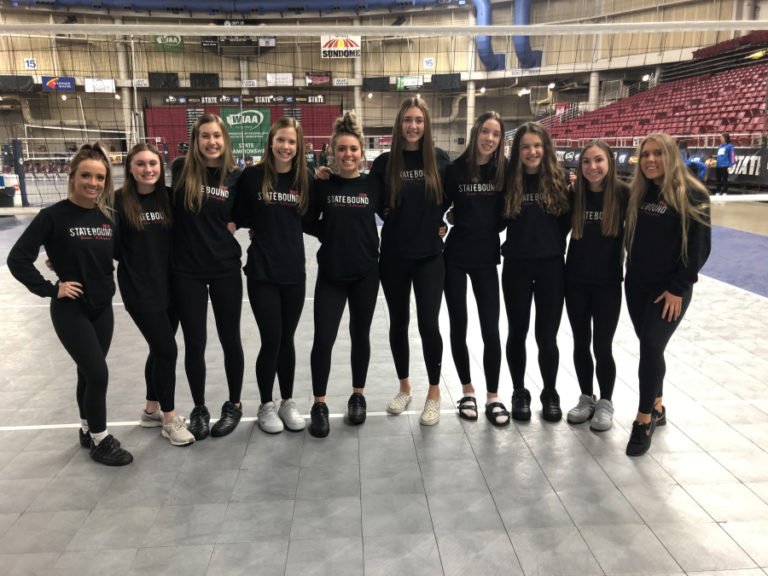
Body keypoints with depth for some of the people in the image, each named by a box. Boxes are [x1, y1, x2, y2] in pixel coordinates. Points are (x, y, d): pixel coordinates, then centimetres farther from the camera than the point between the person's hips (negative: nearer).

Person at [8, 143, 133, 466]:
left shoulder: (108, 216, 2)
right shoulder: (54, 216, -14)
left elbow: (120, 255, 15)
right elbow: (18, 259, -13)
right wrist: (51, 290, -15)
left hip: (102, 308, 5)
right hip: (70, 311, -5)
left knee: (89, 373, 16)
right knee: (98, 375, -7)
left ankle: (88, 429, 35)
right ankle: (100, 440, 12)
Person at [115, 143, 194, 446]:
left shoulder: (169, 197, 3)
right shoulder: (118, 201, -8)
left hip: (169, 285, 5)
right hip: (140, 290, -4)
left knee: (160, 350, 15)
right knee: (167, 350, -4)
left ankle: (152, 410, 34)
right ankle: (169, 419, 13)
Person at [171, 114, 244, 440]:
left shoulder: (236, 176, -3)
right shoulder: (180, 170, -2)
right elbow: (172, 211, 12)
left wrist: (226, 231, -6)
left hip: (225, 269, 0)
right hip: (187, 270, 0)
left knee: (230, 339, 11)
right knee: (194, 343, 8)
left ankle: (234, 406, 29)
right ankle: (199, 409, 28)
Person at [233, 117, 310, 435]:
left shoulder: (303, 179, 4)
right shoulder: (252, 176, -5)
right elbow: (240, 217, 1)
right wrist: (261, 226, -9)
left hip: (294, 271, 3)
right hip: (261, 271, -3)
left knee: (287, 340, 12)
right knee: (271, 340, 0)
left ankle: (287, 402, 28)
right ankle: (266, 405, 21)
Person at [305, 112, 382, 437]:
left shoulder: (373, 185, -1)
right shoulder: (322, 185, -2)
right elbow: (310, 222, 7)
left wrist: (359, 237, 1)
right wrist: (331, 236, -4)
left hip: (366, 272, 1)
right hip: (330, 273, -1)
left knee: (360, 334, 12)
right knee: (323, 339, -4)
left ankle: (358, 396, 29)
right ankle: (319, 405, 13)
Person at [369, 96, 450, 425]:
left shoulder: (440, 160, 0)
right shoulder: (385, 163, -1)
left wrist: (436, 222, 2)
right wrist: (393, 217, -2)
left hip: (429, 254, -1)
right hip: (394, 255, 1)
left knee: (428, 324, -5)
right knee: (398, 322, 11)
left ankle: (434, 394, 14)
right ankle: (404, 388, 30)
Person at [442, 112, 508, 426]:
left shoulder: (504, 169, -1)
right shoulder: (456, 168, -6)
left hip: (486, 257, 1)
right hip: (455, 257, -1)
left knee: (491, 330, 0)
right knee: (459, 326, 8)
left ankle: (493, 397, 15)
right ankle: (467, 391, 25)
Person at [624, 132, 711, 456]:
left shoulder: (691, 195, -9)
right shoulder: (638, 193, 8)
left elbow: (699, 246, -11)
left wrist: (678, 287, -13)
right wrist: (633, 271, 4)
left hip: (670, 289, -5)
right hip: (636, 284, 6)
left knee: (651, 348, -10)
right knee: (650, 347, 12)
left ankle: (644, 420, 3)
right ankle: (657, 409, 27)